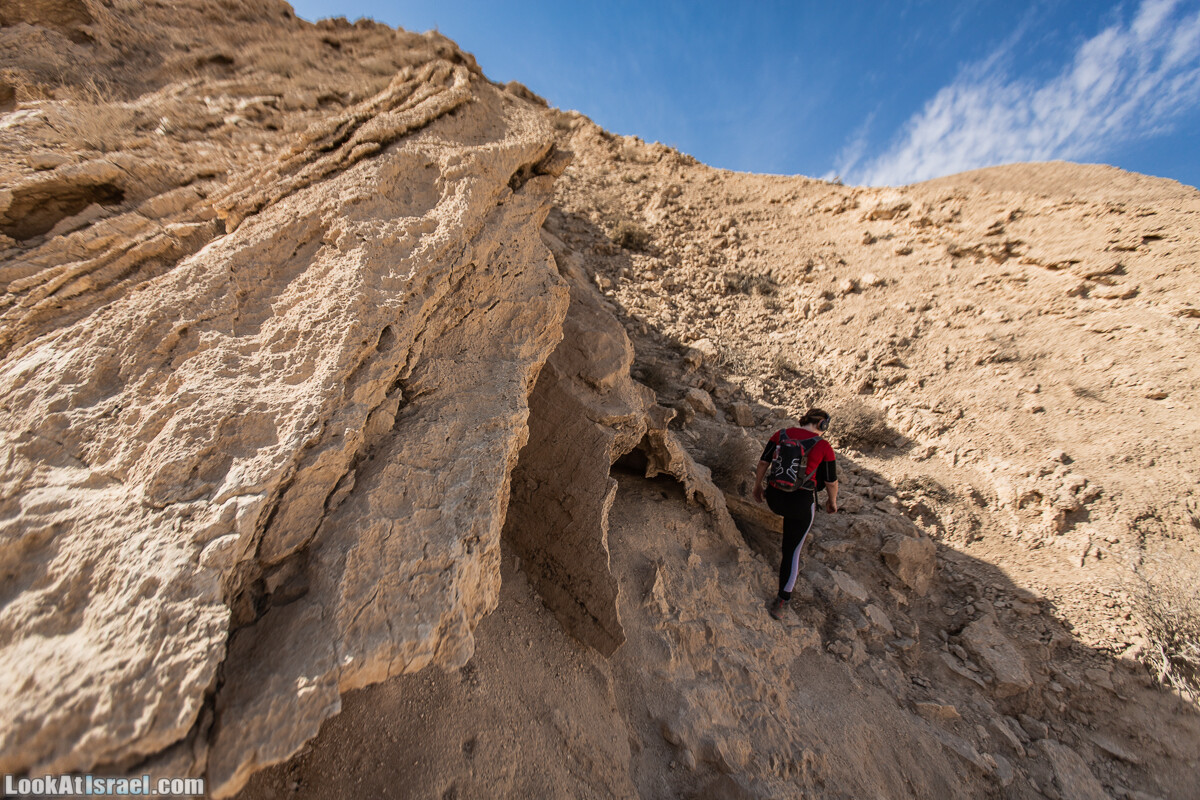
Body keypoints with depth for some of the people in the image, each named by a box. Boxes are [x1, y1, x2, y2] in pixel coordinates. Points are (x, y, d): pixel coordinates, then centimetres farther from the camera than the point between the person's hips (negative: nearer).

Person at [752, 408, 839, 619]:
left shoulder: (780, 434, -2)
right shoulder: (824, 447, -8)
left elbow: (763, 462, 2)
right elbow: (831, 482, 1)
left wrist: (757, 485, 17)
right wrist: (832, 501, 20)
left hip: (773, 498, 4)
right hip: (801, 503, -3)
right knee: (792, 551, 10)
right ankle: (781, 602, 13)